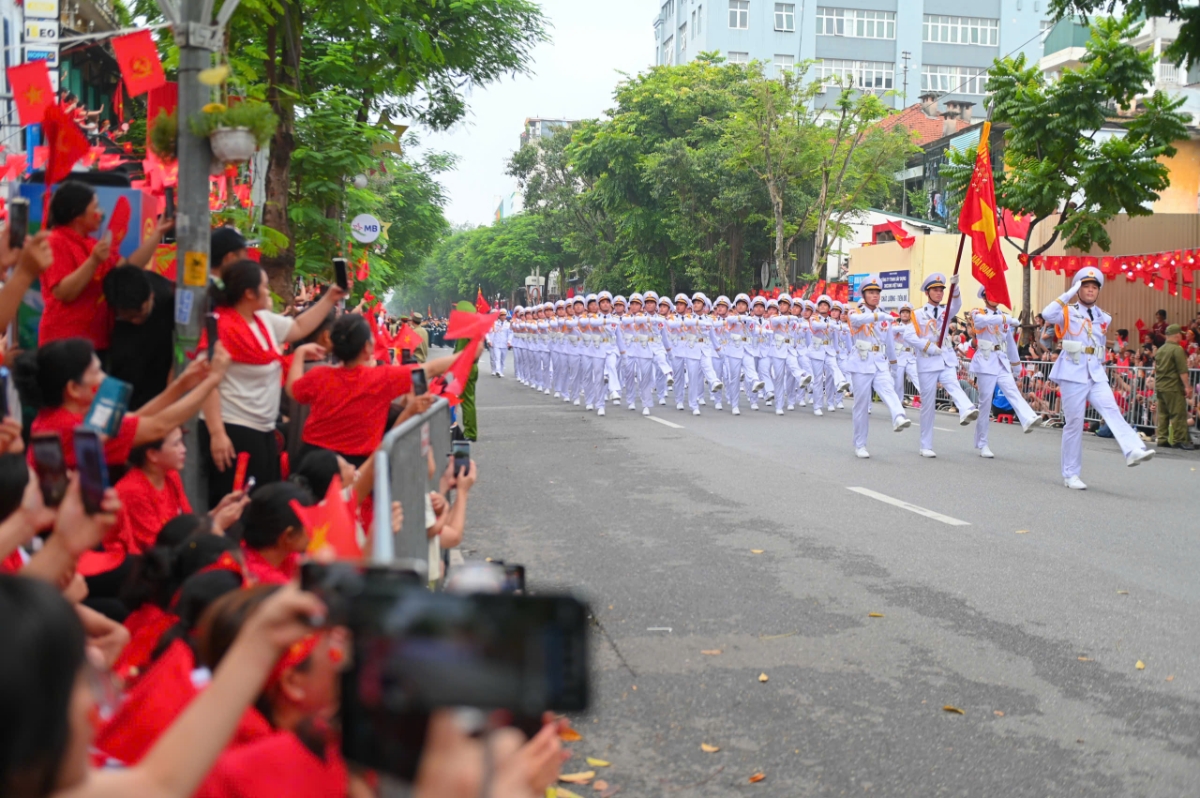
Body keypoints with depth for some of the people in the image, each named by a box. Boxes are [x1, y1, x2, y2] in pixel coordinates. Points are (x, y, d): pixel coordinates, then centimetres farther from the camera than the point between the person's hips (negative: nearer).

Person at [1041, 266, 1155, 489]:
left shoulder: (1104, 318, 15)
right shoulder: (1068, 313, 0)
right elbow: (1047, 315, -21)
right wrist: (1069, 293, -17)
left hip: (1096, 374, 4)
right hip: (1073, 373, -4)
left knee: (1112, 411, -16)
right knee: (1074, 422, -3)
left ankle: (1133, 451, -34)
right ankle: (1070, 474, 5)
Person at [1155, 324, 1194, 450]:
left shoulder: (1160, 350, 13)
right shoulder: (1177, 349, -11)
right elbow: (1182, 371, -16)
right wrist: (1187, 386, -15)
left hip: (1159, 386, 8)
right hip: (1173, 387, -8)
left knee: (1162, 414, 9)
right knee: (1179, 414, -4)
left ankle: (1162, 439, 9)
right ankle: (1180, 440, -5)